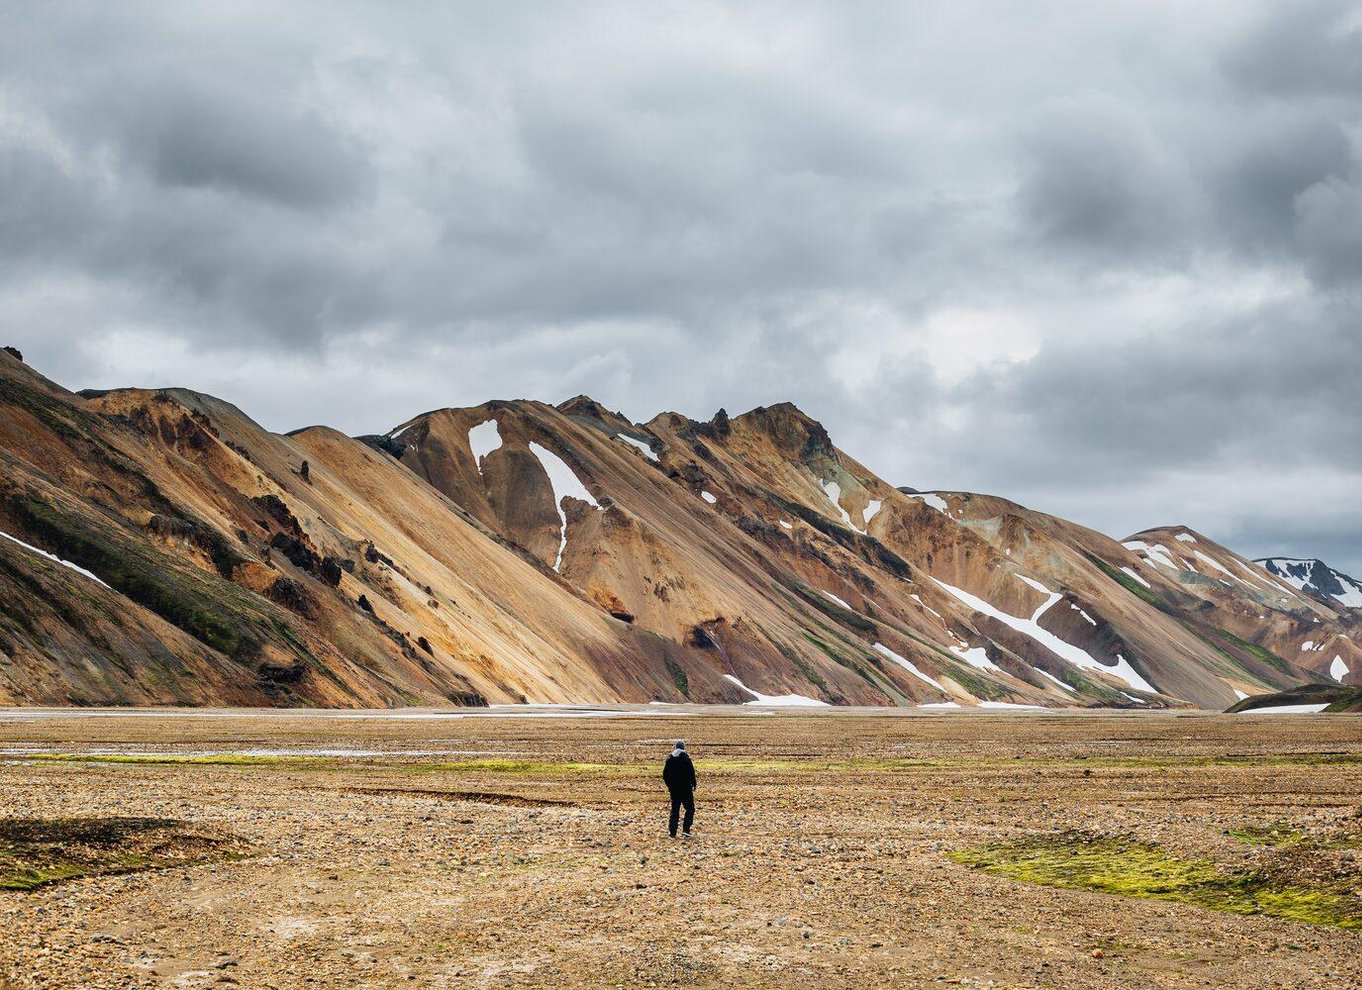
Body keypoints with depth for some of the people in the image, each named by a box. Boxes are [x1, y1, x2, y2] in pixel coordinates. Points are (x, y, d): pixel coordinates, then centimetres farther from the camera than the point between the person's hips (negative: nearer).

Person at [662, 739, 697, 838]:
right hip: (685, 788, -5)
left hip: (674, 789, 5)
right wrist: (693, 785, 0)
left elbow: (665, 775, 10)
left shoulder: (670, 759, 5)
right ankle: (686, 829, -7)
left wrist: (669, 785, 20)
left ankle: (672, 832, 8)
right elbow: (691, 773, -12)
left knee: (675, 810, 11)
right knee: (690, 809, 5)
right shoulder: (686, 758, -11)